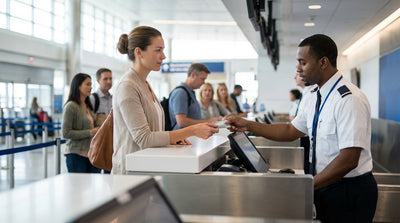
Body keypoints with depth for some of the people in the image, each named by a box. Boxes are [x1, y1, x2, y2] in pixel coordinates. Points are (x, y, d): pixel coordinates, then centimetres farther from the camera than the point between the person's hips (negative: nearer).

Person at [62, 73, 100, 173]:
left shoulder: (89, 106, 14)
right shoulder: (71, 106, -8)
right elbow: (66, 133, -13)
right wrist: (89, 132, -16)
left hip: (92, 153, 7)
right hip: (76, 154, -7)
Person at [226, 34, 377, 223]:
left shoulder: (350, 99, -22)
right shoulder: (317, 96, 6)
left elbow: (348, 160, -26)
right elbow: (291, 131, 11)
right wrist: (248, 125, 4)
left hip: (349, 192, -7)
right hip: (324, 185, 8)